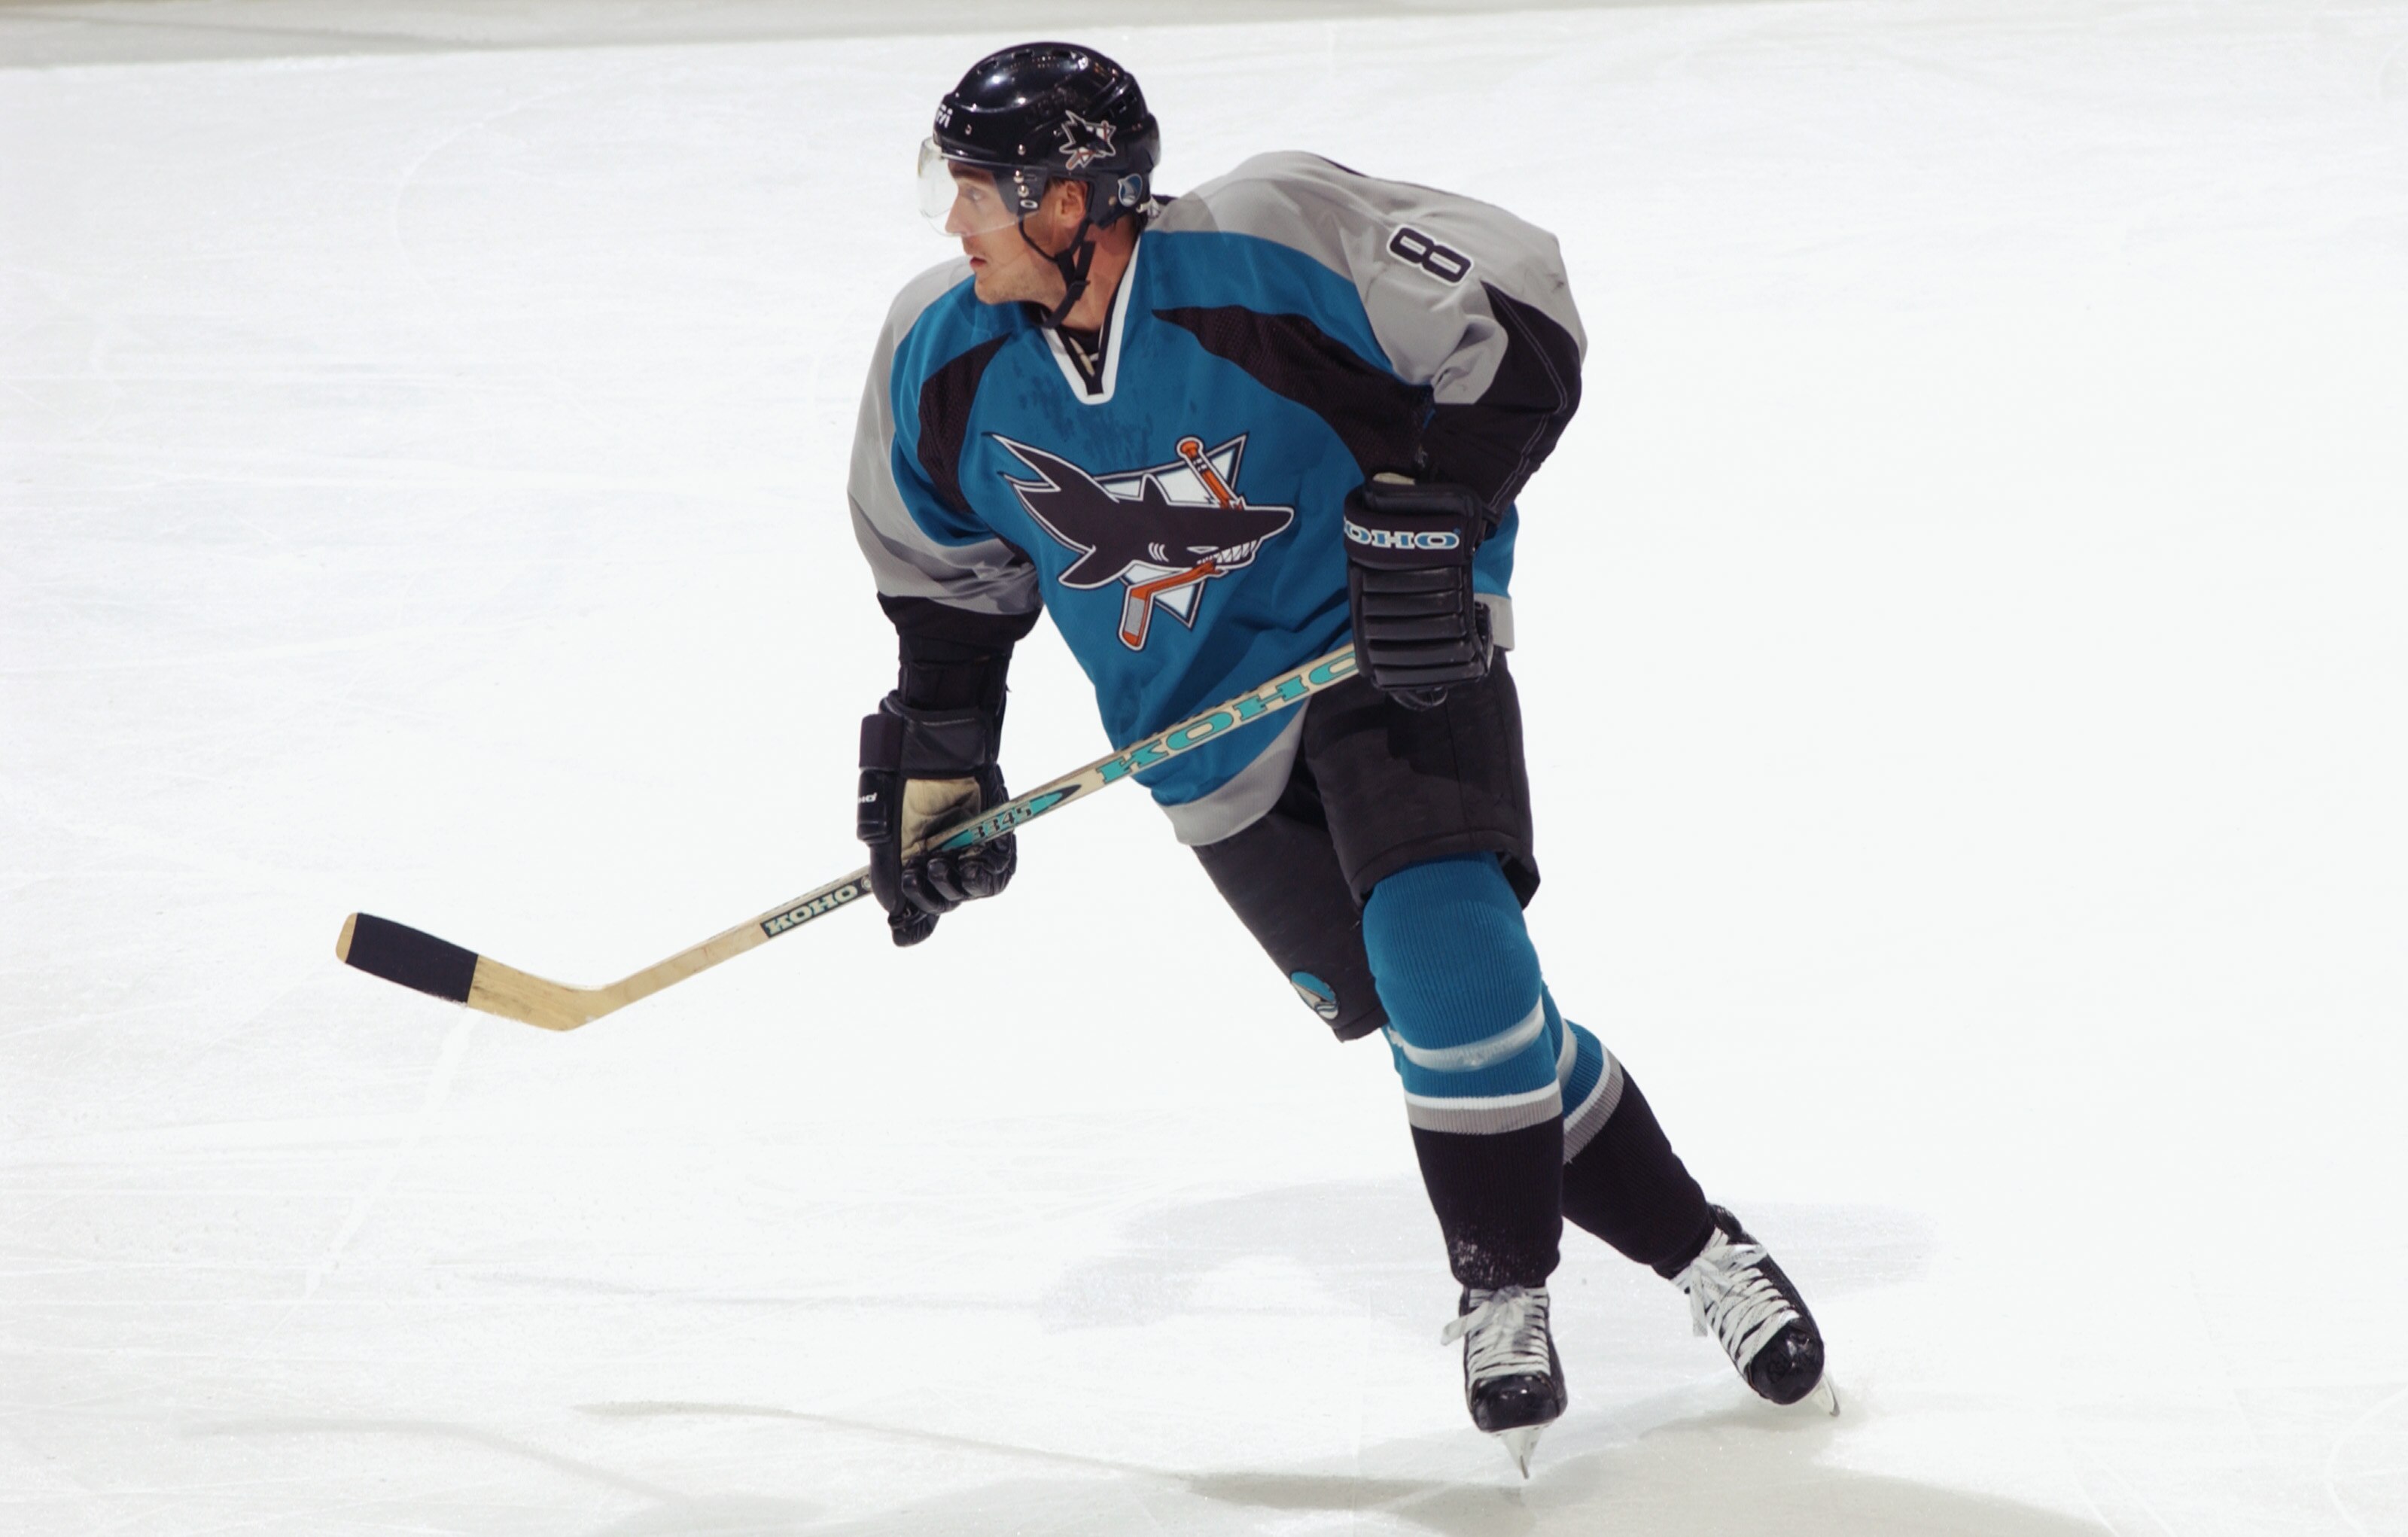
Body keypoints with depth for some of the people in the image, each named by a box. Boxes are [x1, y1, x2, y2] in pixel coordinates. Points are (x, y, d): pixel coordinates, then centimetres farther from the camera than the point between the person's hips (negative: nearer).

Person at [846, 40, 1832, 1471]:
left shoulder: (1271, 249, -26)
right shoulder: (948, 356, -9)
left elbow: (1513, 312, -19)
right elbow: (946, 562, 9)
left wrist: (1430, 508, -25)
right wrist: (937, 756, 6)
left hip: (1388, 641, -5)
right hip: (1208, 736, 5)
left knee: (1442, 935, -24)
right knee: (1433, 1015, 2)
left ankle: (1506, 1286, -7)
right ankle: (1687, 1242, 16)